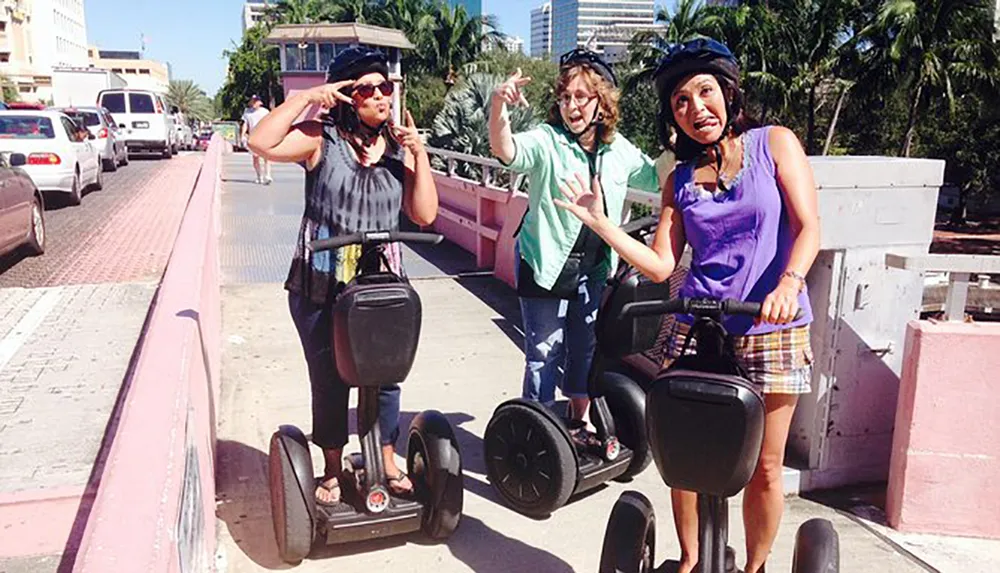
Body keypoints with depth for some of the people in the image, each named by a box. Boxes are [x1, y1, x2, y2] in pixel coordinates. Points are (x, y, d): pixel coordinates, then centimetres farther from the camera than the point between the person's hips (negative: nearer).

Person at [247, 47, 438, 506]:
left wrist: (419, 153, -9)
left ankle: (387, 463, 32)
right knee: (329, 380, 12)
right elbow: (262, 143, -21)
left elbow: (425, 214, -1)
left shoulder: (399, 148, 5)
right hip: (321, 286, -2)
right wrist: (305, 97, -19)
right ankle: (332, 472, 31)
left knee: (385, 377, 11)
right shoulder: (322, 139, -5)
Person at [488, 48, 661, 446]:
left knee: (586, 349, 17)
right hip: (546, 262, -5)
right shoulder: (546, 141, -12)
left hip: (594, 267, 5)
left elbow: (658, 179, 18)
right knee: (545, 353, 2)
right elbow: (506, 151, -32)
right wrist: (499, 108, -51)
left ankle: (577, 424, 37)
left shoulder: (620, 150, 4)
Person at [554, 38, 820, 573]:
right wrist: (600, 222, -4)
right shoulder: (680, 179, 10)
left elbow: (807, 228, -5)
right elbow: (660, 265, 3)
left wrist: (789, 283, -24)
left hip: (772, 331, -2)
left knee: (764, 466, 6)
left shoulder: (775, 144, 3)